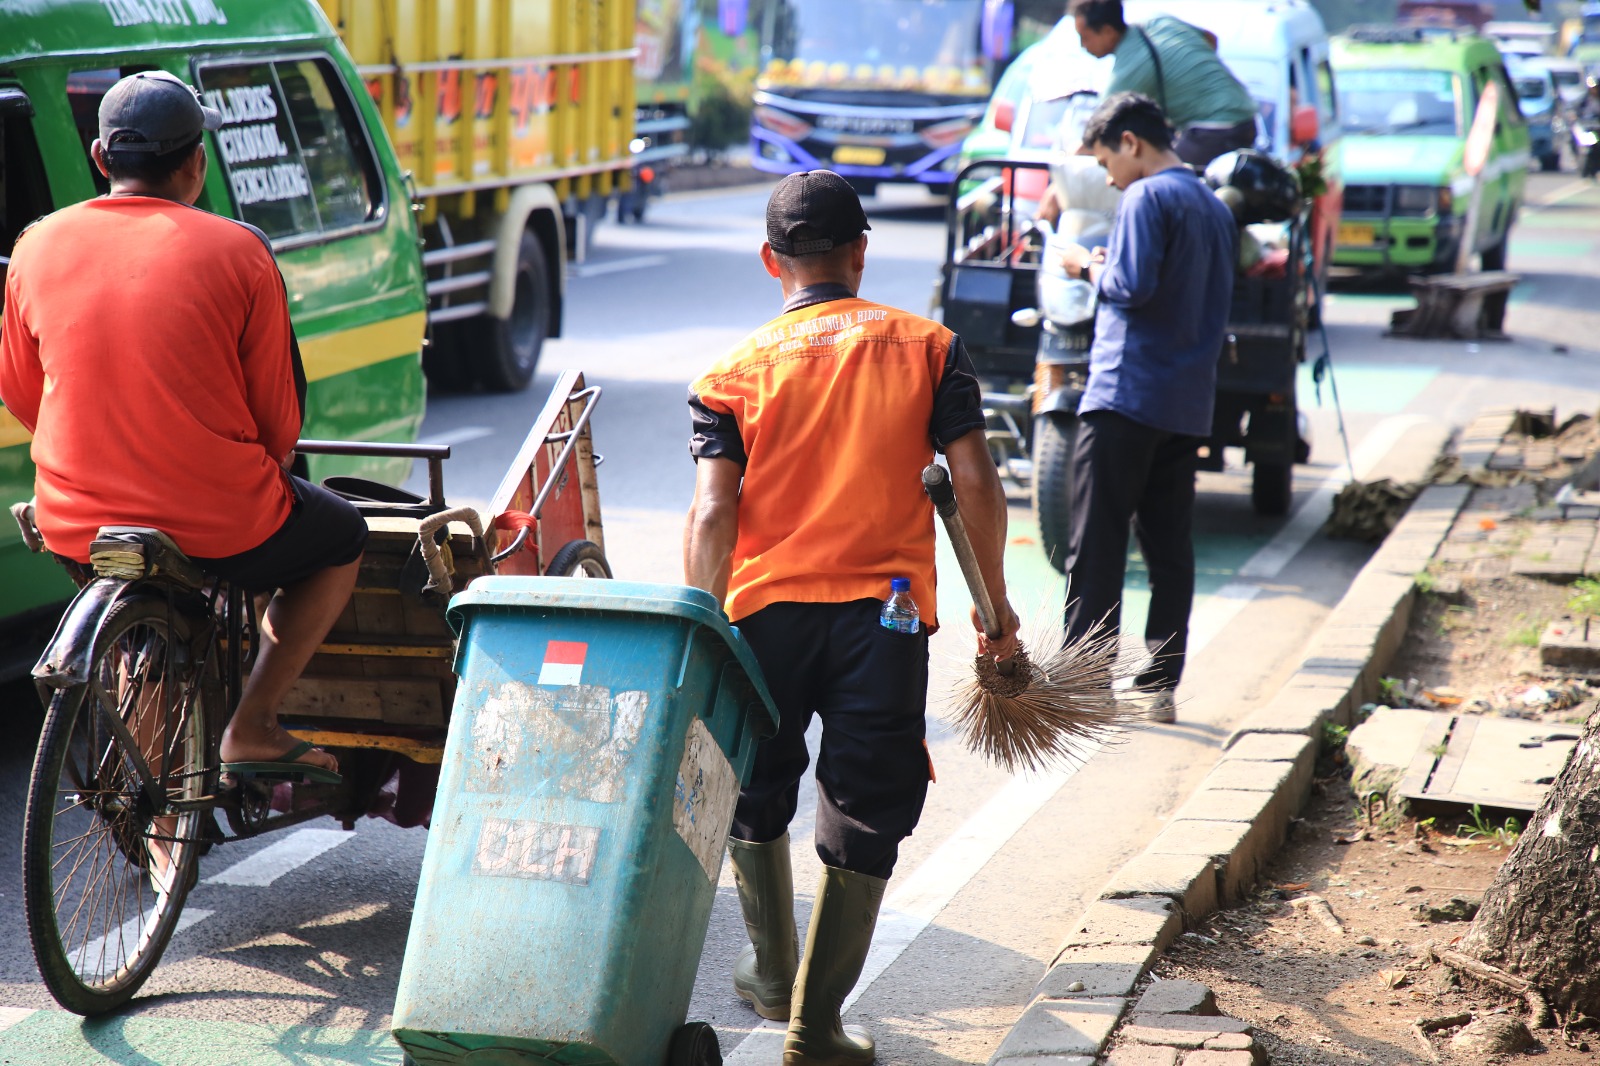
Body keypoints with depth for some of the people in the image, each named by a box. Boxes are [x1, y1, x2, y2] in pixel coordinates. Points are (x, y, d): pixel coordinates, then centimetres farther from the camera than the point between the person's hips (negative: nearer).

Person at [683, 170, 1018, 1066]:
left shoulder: (737, 372, 3)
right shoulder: (929, 347, 4)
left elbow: (713, 514, -6)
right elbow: (975, 482, -2)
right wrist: (994, 604, 8)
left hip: (765, 607, 1)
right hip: (885, 610, -1)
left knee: (756, 794, 23)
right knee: (864, 818, 7)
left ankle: (775, 971, 35)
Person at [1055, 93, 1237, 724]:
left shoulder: (1147, 197, -9)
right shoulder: (1215, 206, 17)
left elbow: (1131, 287, -20)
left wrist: (1088, 266, -1)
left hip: (1126, 396, -8)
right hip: (1188, 405, 8)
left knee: (1095, 545, -3)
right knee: (1169, 547, 8)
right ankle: (1160, 687, 9)